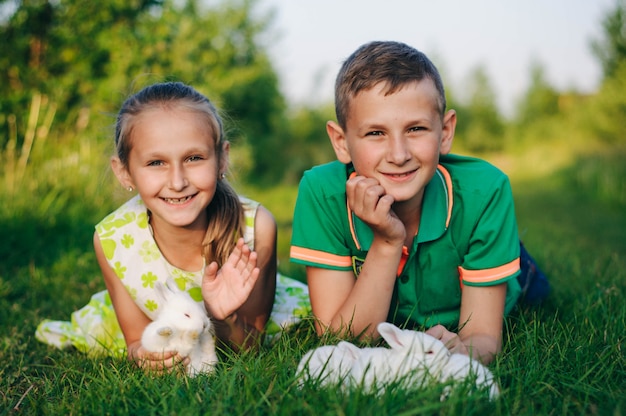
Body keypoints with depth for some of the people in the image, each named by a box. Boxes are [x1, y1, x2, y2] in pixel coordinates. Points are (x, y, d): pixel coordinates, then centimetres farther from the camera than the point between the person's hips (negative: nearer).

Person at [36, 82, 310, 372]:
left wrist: (224, 318, -45)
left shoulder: (256, 227, -34)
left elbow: (249, 348, -22)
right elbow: (137, 340, -15)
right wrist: (144, 355, -40)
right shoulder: (112, 240, -31)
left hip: (234, 326, 0)